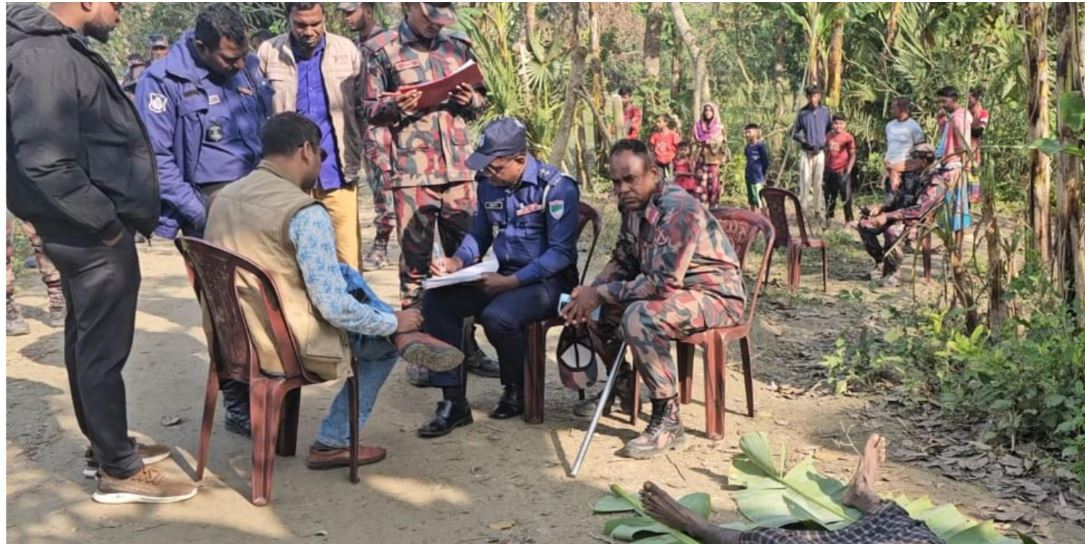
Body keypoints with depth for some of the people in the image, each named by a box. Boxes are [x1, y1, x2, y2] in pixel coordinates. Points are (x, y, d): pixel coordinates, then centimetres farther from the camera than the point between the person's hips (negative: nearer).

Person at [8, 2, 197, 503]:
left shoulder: (62, 49, 13)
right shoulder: (45, 57, -19)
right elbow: (47, 162, -27)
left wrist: (108, 218, 12)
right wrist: (107, 222, -18)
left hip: (85, 231, 10)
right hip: (92, 236, -10)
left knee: (87, 342, 18)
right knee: (103, 348, 0)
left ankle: (107, 445, 33)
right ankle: (119, 471, 12)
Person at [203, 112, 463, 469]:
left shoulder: (223, 197, 3)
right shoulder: (305, 213, -22)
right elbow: (336, 309, -24)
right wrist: (394, 323, -6)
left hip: (237, 336, 8)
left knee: (345, 274, 21)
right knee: (385, 342, 17)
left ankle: (407, 340, 14)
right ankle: (333, 442, 20)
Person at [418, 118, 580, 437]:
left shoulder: (556, 187, -14)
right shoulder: (488, 183, 6)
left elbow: (561, 253, -16)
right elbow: (479, 235, 18)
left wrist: (511, 282, -23)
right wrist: (457, 261, -3)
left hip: (547, 280, -6)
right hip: (502, 275, 7)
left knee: (497, 315, -34)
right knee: (435, 301, -14)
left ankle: (516, 391, -2)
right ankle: (454, 401, -11)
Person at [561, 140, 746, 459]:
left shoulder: (679, 211, -27)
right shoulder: (633, 205, 0)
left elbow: (662, 284, -32)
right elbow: (623, 261, 9)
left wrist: (601, 293, -24)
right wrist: (590, 292, -10)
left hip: (715, 295, -9)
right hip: (669, 287, 9)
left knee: (639, 317, -34)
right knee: (589, 307, 4)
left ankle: (668, 421, -20)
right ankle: (622, 384, 25)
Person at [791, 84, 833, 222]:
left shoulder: (825, 112, 2)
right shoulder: (802, 113, -1)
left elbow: (831, 130, 12)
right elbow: (794, 133, 3)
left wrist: (826, 143, -2)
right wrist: (804, 141, -11)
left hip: (820, 152, 1)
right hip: (806, 152, -1)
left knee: (818, 183, 6)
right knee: (805, 181, -8)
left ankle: (819, 210, 15)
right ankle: (803, 208, -2)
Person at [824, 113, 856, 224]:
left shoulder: (848, 137, -9)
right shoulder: (829, 136, 5)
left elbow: (852, 155, -7)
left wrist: (848, 171, -13)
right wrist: (825, 168, 11)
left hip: (842, 171, -5)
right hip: (830, 171, 5)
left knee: (846, 197, 2)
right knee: (829, 196, 14)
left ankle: (849, 221, 11)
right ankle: (828, 219, 26)